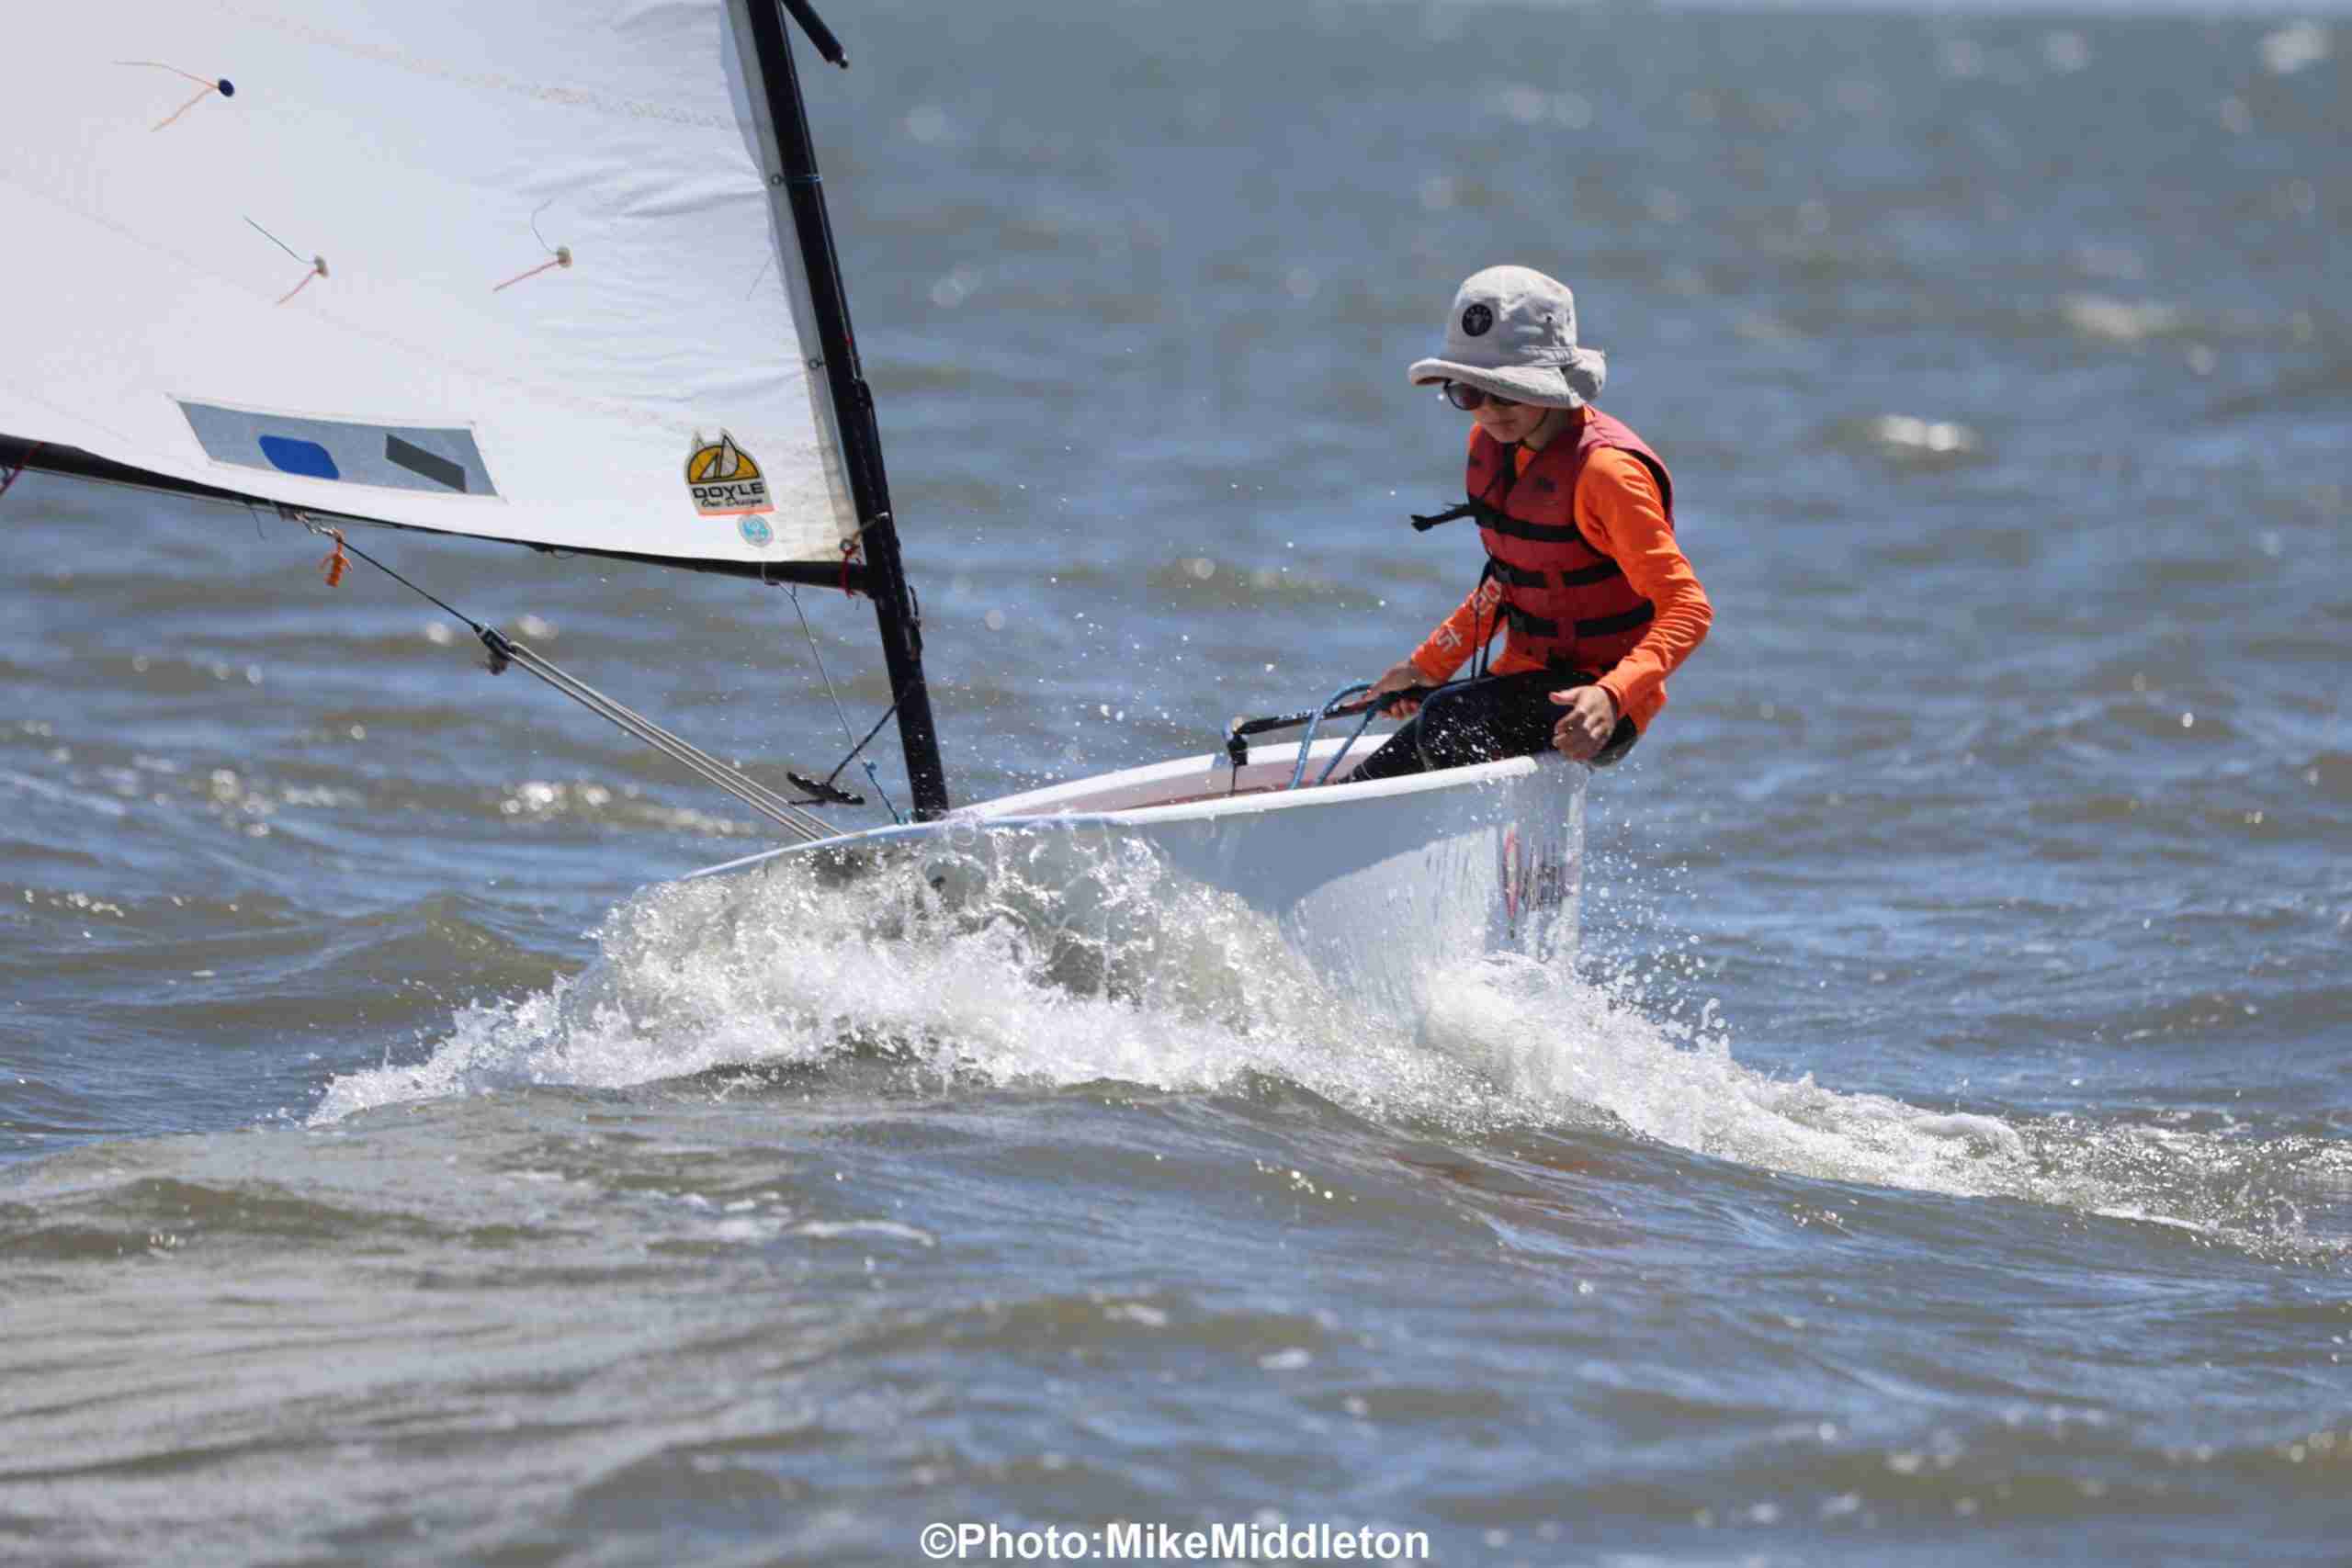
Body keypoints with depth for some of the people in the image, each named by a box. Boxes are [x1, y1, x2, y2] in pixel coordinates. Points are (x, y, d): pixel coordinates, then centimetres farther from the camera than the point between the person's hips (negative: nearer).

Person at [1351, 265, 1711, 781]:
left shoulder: (1605, 471, -21)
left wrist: (1612, 698, -40)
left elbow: (1688, 609, -25)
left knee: (1444, 719, -33)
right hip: (1524, 679, 8)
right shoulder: (1491, 447, 5)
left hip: (1590, 705, -8)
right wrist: (1428, 666, 19)